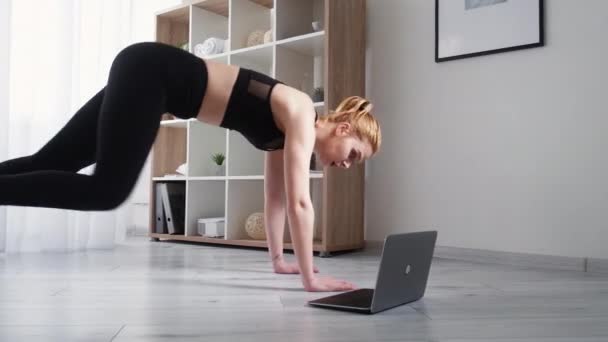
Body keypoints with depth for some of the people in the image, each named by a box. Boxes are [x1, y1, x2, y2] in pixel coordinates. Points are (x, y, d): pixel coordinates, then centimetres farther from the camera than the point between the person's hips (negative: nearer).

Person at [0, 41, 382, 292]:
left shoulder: (283, 132, 12)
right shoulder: (301, 116, -13)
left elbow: (276, 197, 18)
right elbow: (299, 201, -19)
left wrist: (278, 259, 21)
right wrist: (310, 278, -15)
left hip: (154, 78, 9)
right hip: (150, 71, -9)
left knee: (51, 162, 7)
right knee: (109, 191, -18)